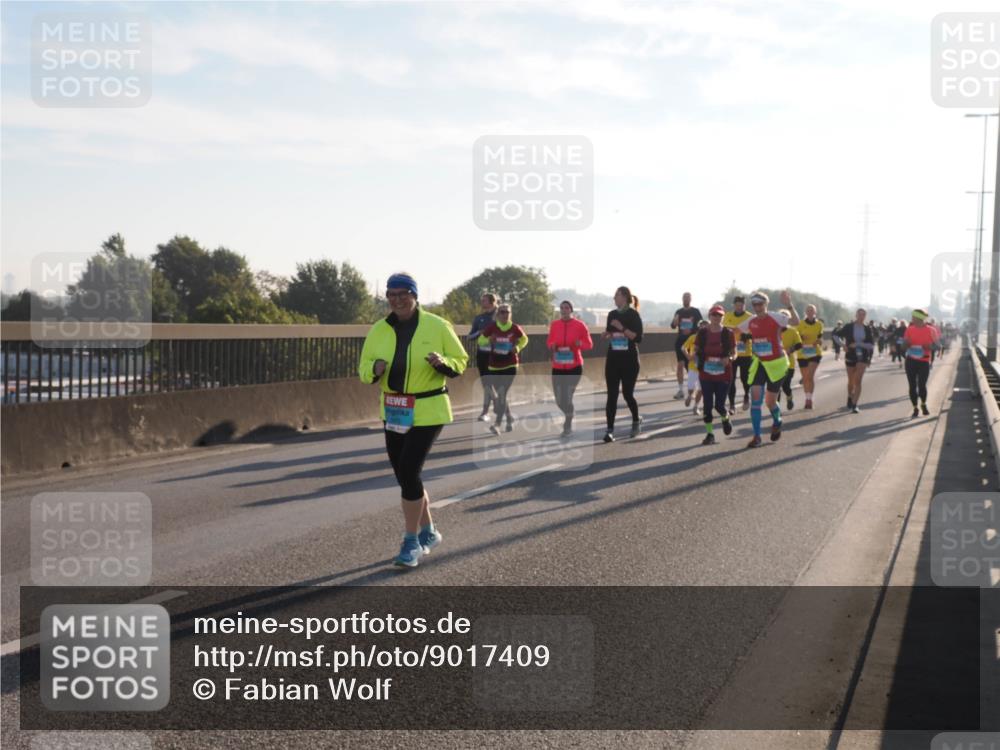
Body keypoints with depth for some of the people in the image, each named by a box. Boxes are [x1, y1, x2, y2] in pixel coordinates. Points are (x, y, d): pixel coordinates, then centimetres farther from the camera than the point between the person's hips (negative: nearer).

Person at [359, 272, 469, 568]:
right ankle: (428, 533, 31)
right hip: (393, 412, 5)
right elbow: (364, 369, 5)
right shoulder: (379, 330, 2)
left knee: (409, 471, -14)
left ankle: (411, 542, -1)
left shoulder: (437, 327, -8)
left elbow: (460, 361, -1)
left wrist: (442, 363, -23)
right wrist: (375, 369, -18)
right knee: (404, 474, 11)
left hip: (427, 411, -5)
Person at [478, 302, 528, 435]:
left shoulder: (515, 328, -6)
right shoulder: (491, 327, -4)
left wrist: (518, 348, -6)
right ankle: (509, 417, 35)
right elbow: (481, 340, 5)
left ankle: (497, 423, -15)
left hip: (510, 365, -3)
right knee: (499, 394, 12)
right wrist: (489, 341, -16)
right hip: (494, 366, 3)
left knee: (503, 393, -13)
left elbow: (524, 339, 12)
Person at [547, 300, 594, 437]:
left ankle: (568, 427, 10)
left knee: (567, 398, -9)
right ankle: (568, 417, 37)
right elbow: (550, 341, 15)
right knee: (559, 400, 6)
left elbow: (589, 344, -1)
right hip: (558, 368, 3)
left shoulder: (579, 325, -5)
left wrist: (580, 343, -22)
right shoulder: (554, 325, 3)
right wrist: (552, 346, -8)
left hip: (574, 367, -3)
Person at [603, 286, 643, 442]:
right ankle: (610, 430, -4)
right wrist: (606, 335, -2)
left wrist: (622, 328, -21)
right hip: (613, 358, 4)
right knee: (612, 395, -3)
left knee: (627, 393, 3)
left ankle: (636, 420, 31)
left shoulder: (633, 315, -7)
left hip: (629, 359, -4)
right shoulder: (612, 314, 9)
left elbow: (638, 338, -13)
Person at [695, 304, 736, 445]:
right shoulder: (702, 332, 0)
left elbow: (734, 353, 3)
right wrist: (697, 360, -11)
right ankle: (710, 434, 9)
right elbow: (696, 350, 9)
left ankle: (725, 419, 35)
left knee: (719, 405, -1)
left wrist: (729, 358, -18)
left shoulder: (728, 333, -3)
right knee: (707, 404, -1)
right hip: (706, 375, 1)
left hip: (724, 375, -1)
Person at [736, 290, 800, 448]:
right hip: (759, 364, 4)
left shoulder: (775, 318, -14)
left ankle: (777, 423, 40)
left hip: (776, 364, -4)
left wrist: (789, 306, -41)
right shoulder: (751, 321, 2)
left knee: (770, 401, 4)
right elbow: (736, 330, 19)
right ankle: (756, 436, -3)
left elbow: (795, 322, -29)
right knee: (755, 398, -10)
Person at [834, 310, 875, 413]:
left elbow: (871, 345, -3)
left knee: (858, 380, -13)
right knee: (851, 380, 14)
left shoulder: (868, 329, -1)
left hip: (863, 357, -1)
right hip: (850, 356, 1)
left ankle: (854, 404, -14)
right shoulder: (848, 327, -3)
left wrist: (858, 344, -16)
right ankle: (850, 397, 44)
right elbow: (836, 335, 2)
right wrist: (842, 345, -12)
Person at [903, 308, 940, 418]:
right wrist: (906, 343, -11)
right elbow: (905, 342, 13)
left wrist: (929, 346, -20)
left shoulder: (930, 330, -6)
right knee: (912, 385, 2)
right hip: (910, 360, 3)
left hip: (924, 361, -3)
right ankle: (915, 409, 14)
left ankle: (923, 405, 24)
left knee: (922, 385, -6)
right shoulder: (910, 329, 3)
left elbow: (935, 344, 2)